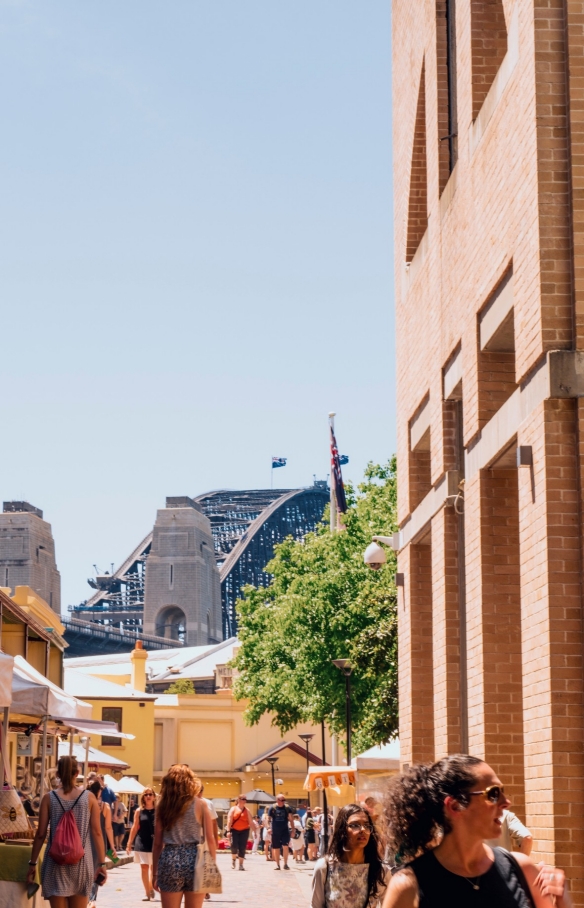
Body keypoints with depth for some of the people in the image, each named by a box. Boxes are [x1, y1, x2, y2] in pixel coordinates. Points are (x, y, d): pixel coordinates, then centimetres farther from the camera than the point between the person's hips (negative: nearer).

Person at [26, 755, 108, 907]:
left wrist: (32, 863, 7)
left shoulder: (49, 798, 0)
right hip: (81, 861, 1)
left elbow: (41, 834, -1)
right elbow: (97, 833, -1)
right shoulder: (89, 797, 1)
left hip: (56, 861, -1)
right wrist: (101, 863, 4)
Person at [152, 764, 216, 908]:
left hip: (169, 861, 1)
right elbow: (210, 839, -2)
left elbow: (157, 843, 6)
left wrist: (155, 873, 11)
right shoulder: (200, 804, 0)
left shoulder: (163, 805, 5)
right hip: (194, 860, -1)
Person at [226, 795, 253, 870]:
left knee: (242, 847, -2)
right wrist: (228, 830, -13)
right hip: (234, 830, -2)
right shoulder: (233, 809, 2)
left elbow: (250, 822, 10)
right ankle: (233, 859, 15)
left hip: (244, 830, 2)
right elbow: (229, 820, -4)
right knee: (234, 845, -13)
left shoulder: (247, 810, 9)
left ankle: (241, 864, 5)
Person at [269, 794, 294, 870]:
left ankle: (285, 864, -3)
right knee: (276, 848, 6)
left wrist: (292, 828, -8)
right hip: (275, 831, 1)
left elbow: (290, 819, 0)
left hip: (285, 830, -1)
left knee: (285, 846, -14)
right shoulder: (273, 808, -1)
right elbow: (269, 819, 4)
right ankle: (277, 865, 16)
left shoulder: (287, 808, 0)